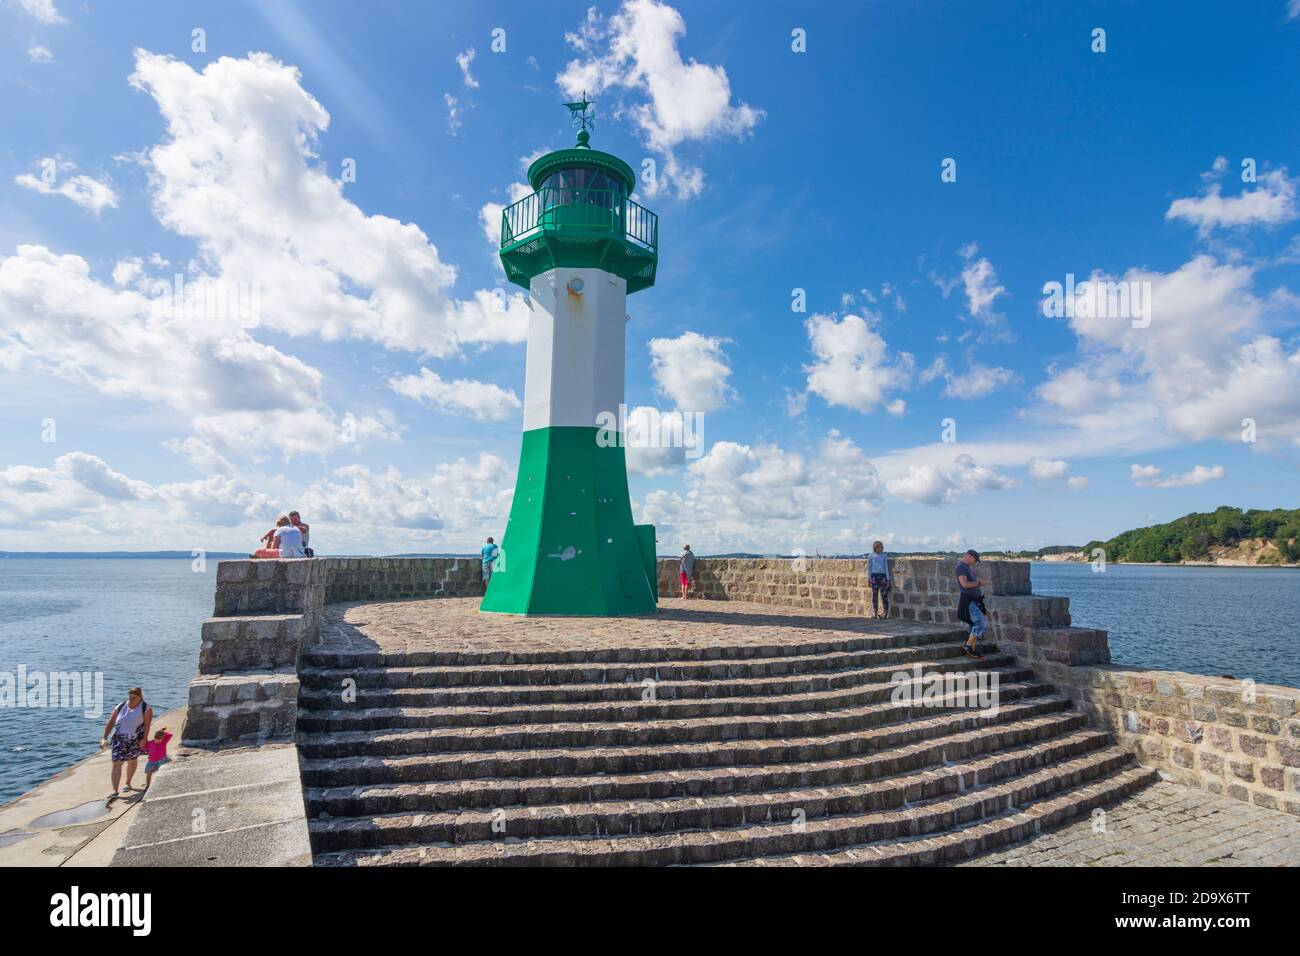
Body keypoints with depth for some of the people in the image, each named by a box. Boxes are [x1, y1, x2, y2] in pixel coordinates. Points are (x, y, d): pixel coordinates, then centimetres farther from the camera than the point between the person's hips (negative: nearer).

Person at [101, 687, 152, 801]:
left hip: (135, 740, -1)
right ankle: (114, 791, -6)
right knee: (116, 764, -8)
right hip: (119, 739, 1)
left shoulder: (146, 709, -6)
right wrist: (105, 738, -4)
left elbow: (147, 725, -11)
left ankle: (128, 783, 35)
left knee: (132, 762, 14)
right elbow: (110, 724, 4)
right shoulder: (120, 708, 2)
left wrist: (144, 739, -20)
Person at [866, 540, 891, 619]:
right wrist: (868, 579, 3)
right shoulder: (871, 556, 5)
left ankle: (886, 612, 1)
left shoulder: (884, 556, 7)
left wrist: (887, 579, 4)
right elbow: (869, 568, 8)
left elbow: (886, 567, 9)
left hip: (882, 576, 0)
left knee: (884, 595, -4)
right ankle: (875, 612, 11)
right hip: (874, 576, 0)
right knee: (874, 595, 4)